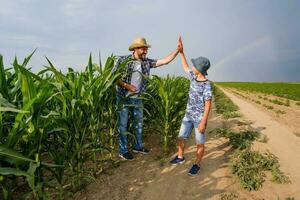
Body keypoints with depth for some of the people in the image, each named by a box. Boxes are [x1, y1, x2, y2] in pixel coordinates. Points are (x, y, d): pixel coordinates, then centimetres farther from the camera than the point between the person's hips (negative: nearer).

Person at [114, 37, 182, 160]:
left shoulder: (147, 62, 1)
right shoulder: (123, 60, -9)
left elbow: (165, 61, -2)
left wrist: (177, 50, -10)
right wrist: (126, 85, -17)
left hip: (137, 98, 5)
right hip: (123, 97, -5)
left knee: (139, 122, 15)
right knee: (123, 124, 4)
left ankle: (138, 146, 34)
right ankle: (123, 151, 19)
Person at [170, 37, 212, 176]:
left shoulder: (207, 85, -19)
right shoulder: (194, 78, 1)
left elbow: (208, 106, -18)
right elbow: (185, 66, 19)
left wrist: (203, 122, -19)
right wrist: (181, 51, 17)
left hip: (199, 118, -7)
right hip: (188, 116, 7)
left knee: (200, 143, 8)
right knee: (181, 138, 16)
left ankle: (197, 165, 26)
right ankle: (180, 157, 37)